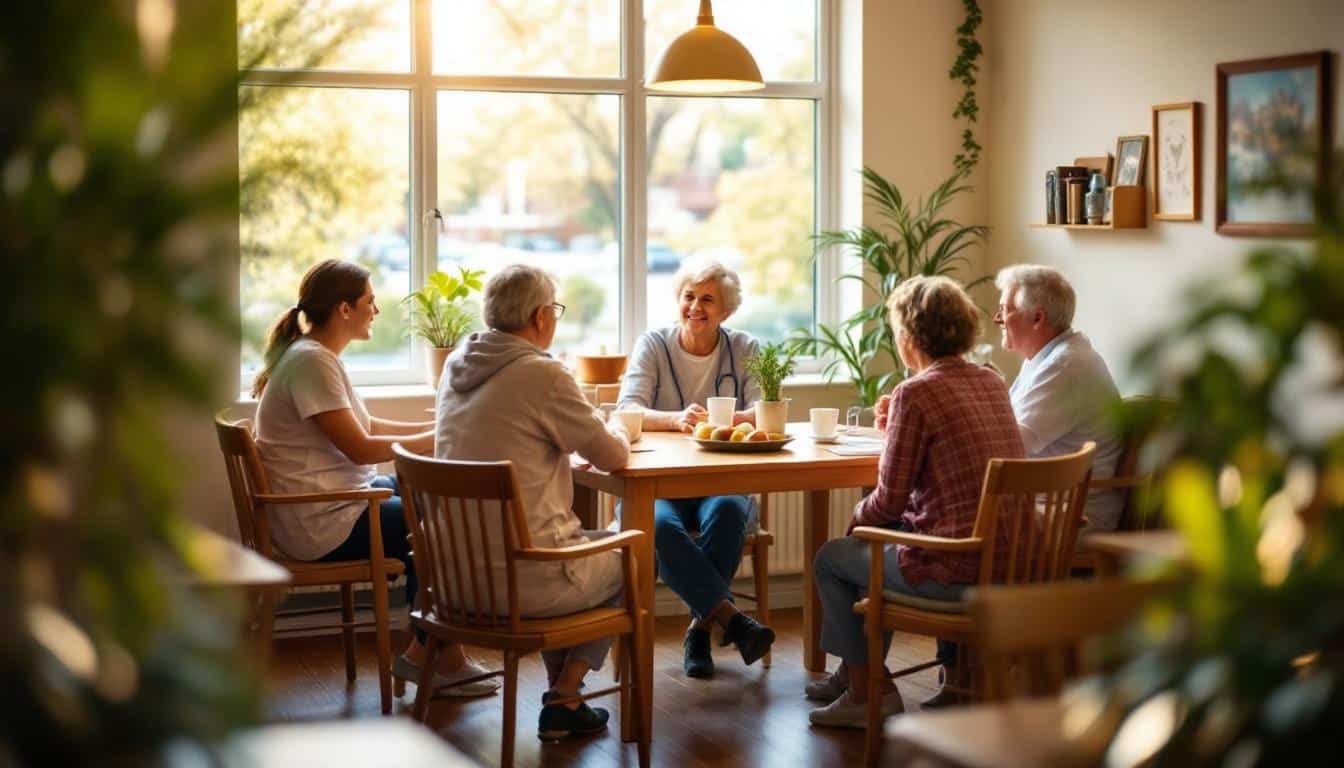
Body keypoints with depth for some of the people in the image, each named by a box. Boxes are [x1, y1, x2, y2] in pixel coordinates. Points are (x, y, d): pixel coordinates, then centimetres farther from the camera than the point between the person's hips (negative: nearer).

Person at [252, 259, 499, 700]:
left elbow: (366, 426, 17)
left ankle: (431, 649, 17)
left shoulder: (318, 356, 12)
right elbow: (360, 447, -21)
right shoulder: (311, 362, -19)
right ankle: (426, 654, 12)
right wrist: (436, 440, -11)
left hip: (336, 499, 11)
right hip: (321, 524, -11)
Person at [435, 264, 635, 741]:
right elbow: (615, 457, -8)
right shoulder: (542, 374, -17)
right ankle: (563, 700, 17)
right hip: (524, 580, -7)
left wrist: (598, 435, 19)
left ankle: (560, 692, 33)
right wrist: (617, 430, 15)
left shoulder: (456, 366, 5)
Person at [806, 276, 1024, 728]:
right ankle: (858, 670, 42)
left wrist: (859, 515, 8)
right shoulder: (992, 383, 9)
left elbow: (890, 501, -12)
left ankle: (866, 694, 23)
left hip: (956, 571, -8)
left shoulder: (916, 393, -15)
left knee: (831, 559, 16)